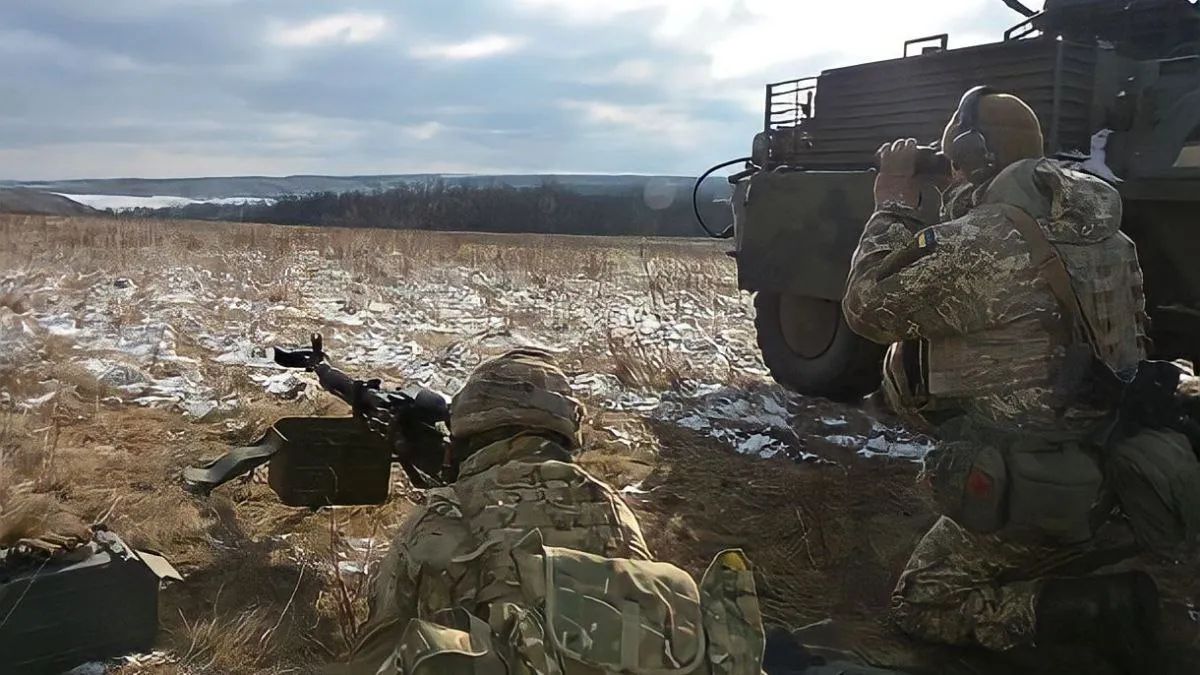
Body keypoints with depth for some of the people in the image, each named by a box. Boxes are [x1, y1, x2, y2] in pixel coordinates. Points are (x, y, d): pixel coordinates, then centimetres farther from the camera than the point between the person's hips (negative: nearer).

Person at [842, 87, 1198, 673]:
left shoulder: (975, 244, -22)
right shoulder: (1104, 234, 4)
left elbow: (868, 307, -11)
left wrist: (894, 205, -2)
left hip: (1034, 500, -9)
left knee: (920, 606, 8)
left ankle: (1094, 610, -7)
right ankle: (1109, 588, 10)